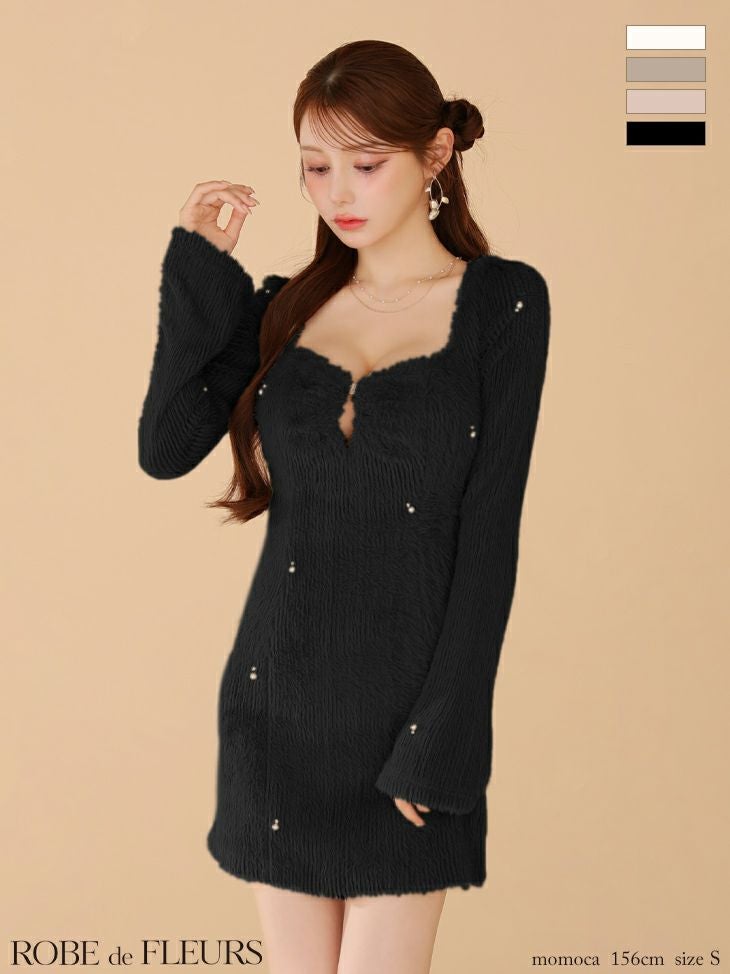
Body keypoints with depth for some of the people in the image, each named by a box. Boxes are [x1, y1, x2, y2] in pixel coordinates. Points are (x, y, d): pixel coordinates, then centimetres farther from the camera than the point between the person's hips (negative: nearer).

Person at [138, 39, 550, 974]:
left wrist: (439, 742, -11)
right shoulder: (282, 308, 7)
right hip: (277, 693, 4)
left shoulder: (504, 301, -4)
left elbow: (489, 529, -9)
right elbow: (165, 449, -6)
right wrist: (198, 271, -7)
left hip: (408, 700, -3)